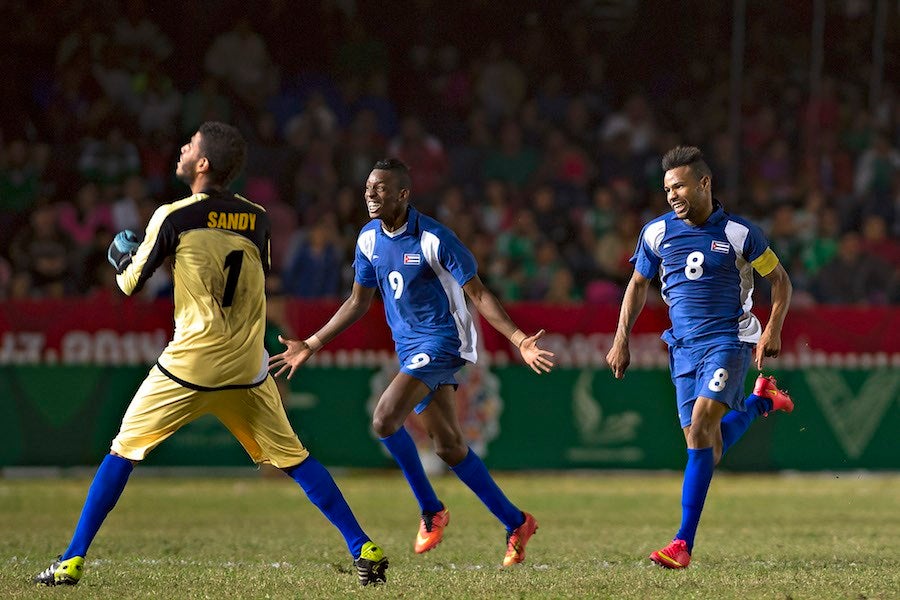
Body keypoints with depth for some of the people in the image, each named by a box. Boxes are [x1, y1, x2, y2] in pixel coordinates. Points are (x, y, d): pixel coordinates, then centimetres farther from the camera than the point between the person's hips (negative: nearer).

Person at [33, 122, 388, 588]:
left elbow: (130, 284, 1)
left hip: (190, 365, -4)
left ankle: (72, 561, 3)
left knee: (123, 452, 6)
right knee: (293, 458, 12)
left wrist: (121, 258, 24)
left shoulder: (174, 217, -7)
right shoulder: (257, 219, 6)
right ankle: (364, 550, 7)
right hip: (247, 370, 4)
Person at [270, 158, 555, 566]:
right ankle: (516, 524, 21)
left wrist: (519, 340, -21)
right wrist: (311, 345, 17)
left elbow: (478, 295, -12)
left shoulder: (434, 239, -17)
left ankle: (431, 511, -4)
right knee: (449, 447, 8)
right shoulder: (369, 239, 4)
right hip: (408, 346, 7)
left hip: (440, 341, -7)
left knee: (385, 419, -23)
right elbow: (358, 303, 17)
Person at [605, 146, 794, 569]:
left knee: (702, 425, -23)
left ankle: (684, 543, -24)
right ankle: (761, 400, 38)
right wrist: (621, 340, 10)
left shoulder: (739, 233, -5)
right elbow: (638, 285, 17)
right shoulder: (656, 233, 4)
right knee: (706, 444, 4)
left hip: (728, 340, -5)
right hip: (683, 345, 5)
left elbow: (779, 281, 7)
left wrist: (772, 330, -5)